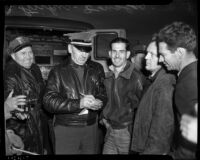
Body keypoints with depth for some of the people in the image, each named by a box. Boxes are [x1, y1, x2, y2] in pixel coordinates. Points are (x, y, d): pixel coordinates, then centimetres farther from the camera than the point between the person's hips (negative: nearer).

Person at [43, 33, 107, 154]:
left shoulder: (97, 69, 7)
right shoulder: (58, 72, -3)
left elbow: (103, 93, 8)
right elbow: (49, 102, -12)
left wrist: (99, 102, -16)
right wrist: (79, 103, -23)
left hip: (91, 127, 3)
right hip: (66, 129, -3)